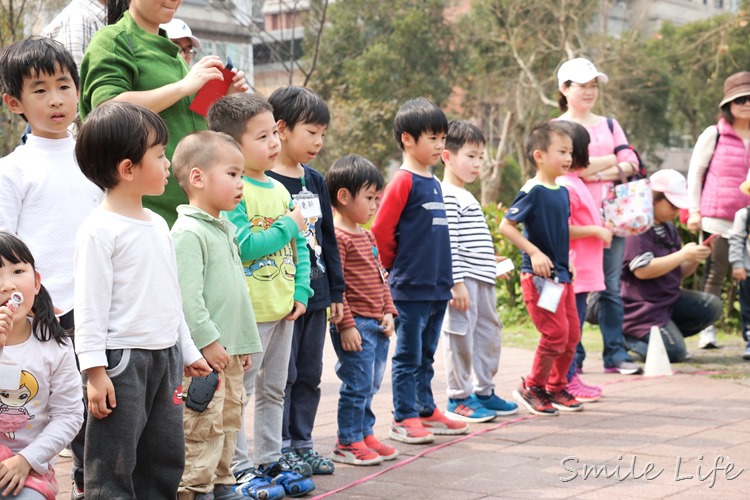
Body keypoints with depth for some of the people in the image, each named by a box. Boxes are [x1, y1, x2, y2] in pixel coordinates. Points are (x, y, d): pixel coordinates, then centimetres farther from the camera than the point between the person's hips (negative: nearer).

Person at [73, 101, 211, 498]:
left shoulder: (158, 225, 13)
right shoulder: (100, 229, -13)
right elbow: (90, 304, -15)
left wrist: (187, 351, 22)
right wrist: (94, 369, -19)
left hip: (165, 357, 9)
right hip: (121, 360, -8)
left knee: (166, 458, 15)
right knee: (114, 465, -3)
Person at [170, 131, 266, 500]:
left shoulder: (224, 229, 16)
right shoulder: (189, 232, -14)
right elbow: (187, 296, -21)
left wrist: (245, 343, 21)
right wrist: (208, 340, -21)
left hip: (230, 350, 10)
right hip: (204, 355, -10)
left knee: (228, 423, 16)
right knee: (203, 428, -6)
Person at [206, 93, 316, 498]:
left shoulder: (279, 189, 11)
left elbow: (299, 247, 13)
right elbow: (245, 245, -24)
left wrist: (300, 291, 3)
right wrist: (289, 226, -14)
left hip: (283, 309, 8)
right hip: (247, 310, -8)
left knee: (273, 389, 16)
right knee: (238, 389, 1)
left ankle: (269, 461, 27)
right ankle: (239, 466, 9)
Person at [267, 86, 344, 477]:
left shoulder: (315, 181, 12)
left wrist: (337, 290, 17)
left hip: (316, 295, 8)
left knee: (309, 375, 14)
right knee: (282, 375, 1)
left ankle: (301, 443, 25)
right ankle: (280, 449, 11)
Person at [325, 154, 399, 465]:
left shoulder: (368, 236, 16)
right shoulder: (338, 237, -14)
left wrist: (388, 312, 11)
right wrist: (346, 325, -18)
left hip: (377, 325, 9)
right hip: (355, 326, -9)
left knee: (371, 385, 15)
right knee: (357, 384, -3)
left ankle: (364, 434, 26)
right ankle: (347, 443, 7)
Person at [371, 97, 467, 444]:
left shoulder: (433, 183, 13)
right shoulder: (404, 181, -11)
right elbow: (380, 231, -14)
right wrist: (397, 265, -1)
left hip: (437, 286, 7)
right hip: (411, 287, -7)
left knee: (426, 356, 17)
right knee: (408, 356, 1)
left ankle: (426, 411, 26)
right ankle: (404, 419, 8)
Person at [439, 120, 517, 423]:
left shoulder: (467, 196, 19)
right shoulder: (447, 196, -13)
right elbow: (447, 243, -19)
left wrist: (492, 267, 24)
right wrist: (456, 282, -22)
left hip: (482, 280, 10)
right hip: (463, 280, -10)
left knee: (489, 334, 15)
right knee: (460, 336, -3)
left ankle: (484, 392, 26)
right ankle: (458, 399, 5)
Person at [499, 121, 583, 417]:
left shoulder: (562, 191, 9)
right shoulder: (533, 191, -15)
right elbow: (505, 226, -18)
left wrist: (567, 261, 14)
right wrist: (534, 252, -22)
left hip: (561, 275, 8)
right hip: (538, 276, -8)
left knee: (572, 335, 11)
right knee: (556, 334, -10)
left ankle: (556, 388, 27)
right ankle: (531, 389, 8)